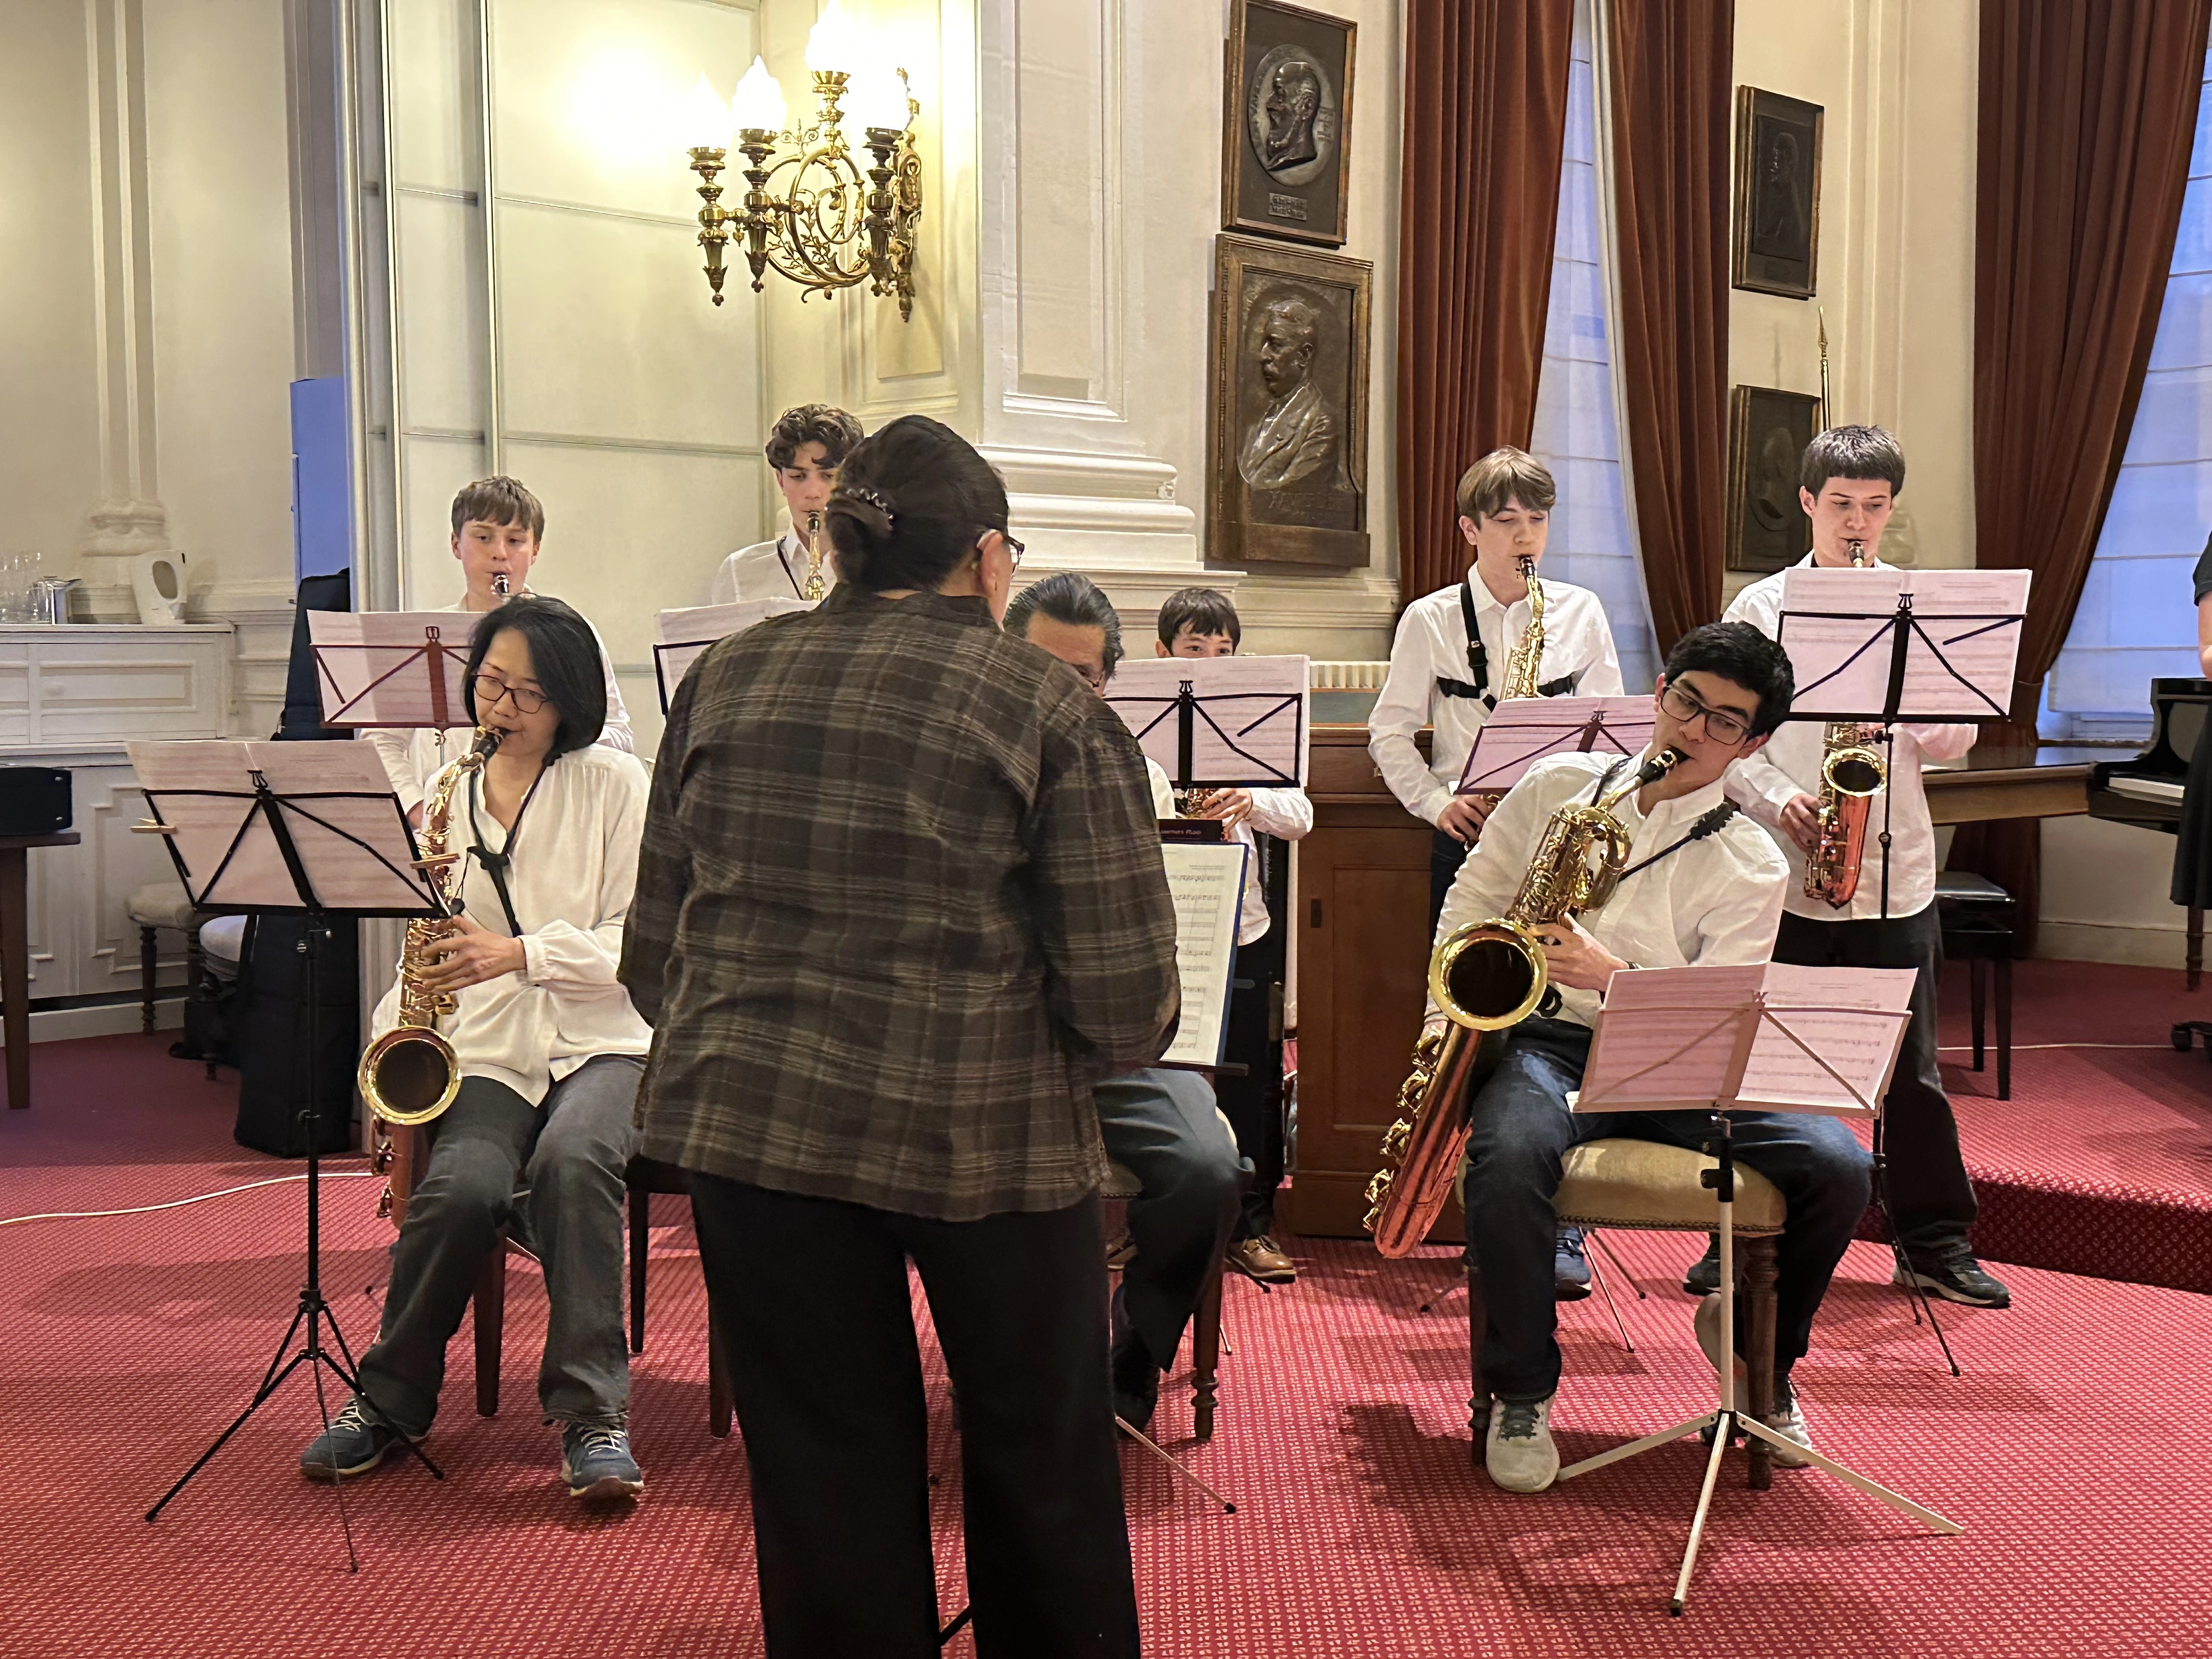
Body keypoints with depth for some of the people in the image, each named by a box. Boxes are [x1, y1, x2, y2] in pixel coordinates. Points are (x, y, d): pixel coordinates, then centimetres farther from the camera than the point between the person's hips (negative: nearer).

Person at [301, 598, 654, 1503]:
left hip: (603, 1040, -2)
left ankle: (592, 1411, -26)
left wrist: (522, 954, -19)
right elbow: (425, 946, 16)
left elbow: (640, 940, -5)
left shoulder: (615, 784, 2)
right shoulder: (443, 797, 13)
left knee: (571, 1158, -35)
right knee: (461, 1187, -28)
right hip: (488, 1051, 2)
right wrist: (392, 1035, -1)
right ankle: (392, 1398, -4)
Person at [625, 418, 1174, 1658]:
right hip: (990, 1136, -3)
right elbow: (1127, 1005, -9)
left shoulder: (723, 681, 7)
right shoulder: (1054, 710, -5)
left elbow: (656, 950, 11)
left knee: (824, 1474, 14)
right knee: (1041, 1460, 17)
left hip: (750, 1123, 3)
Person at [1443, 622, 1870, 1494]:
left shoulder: (1751, 864, 2)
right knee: (1508, 1156, -37)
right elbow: (1472, 899, 15)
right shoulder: (1557, 784, 9)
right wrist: (1445, 1022, 2)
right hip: (1544, 1039, -1)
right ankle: (1522, 1393, -11)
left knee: (1839, 1168, -21)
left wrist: (1614, 976, -26)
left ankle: (1754, 1340, 11)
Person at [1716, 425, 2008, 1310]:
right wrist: (1780, 799, -14)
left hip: (1895, 874, 1)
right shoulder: (1759, 607, 4)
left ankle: (1935, 1242, 19)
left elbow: (1956, 739, 5)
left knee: (1910, 1069, 7)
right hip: (1784, 872, -1)